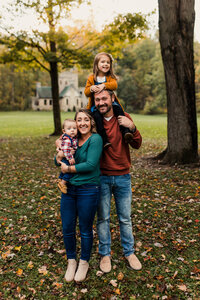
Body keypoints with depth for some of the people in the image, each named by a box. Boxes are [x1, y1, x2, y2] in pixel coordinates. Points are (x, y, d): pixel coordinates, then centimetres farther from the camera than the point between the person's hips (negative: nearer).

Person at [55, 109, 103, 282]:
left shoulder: (95, 139, -10)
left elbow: (90, 165, -20)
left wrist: (69, 169, -12)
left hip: (88, 190, -5)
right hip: (69, 189, 6)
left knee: (85, 229, 9)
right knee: (67, 228, 11)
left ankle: (84, 263, 33)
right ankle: (71, 261, 34)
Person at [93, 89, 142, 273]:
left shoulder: (124, 118, -2)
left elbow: (137, 145, -4)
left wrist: (132, 128, -21)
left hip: (122, 176, 1)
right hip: (102, 177, -1)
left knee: (125, 218, 13)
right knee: (103, 218, 11)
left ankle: (129, 252, 31)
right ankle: (105, 254, 29)